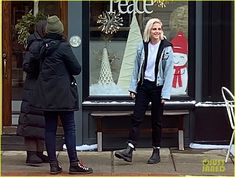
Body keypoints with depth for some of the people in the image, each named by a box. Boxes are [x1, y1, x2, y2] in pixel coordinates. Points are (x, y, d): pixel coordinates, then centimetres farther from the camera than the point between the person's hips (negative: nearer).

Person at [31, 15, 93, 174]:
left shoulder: (44, 47, 7)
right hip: (63, 93, -6)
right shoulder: (64, 46, -11)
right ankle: (74, 164, 1)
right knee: (69, 128, -1)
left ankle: (53, 164, 9)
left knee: (50, 128, 7)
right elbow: (77, 69, -9)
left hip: (46, 94, 6)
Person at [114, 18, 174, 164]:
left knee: (156, 121, 6)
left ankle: (156, 152, 16)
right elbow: (136, 68, 9)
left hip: (158, 87, -3)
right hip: (143, 86, 3)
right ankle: (130, 150, -6)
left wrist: (165, 93, -12)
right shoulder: (142, 47, 5)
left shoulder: (167, 48, -5)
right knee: (137, 118, -4)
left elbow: (169, 72, -7)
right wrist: (133, 88, 3)